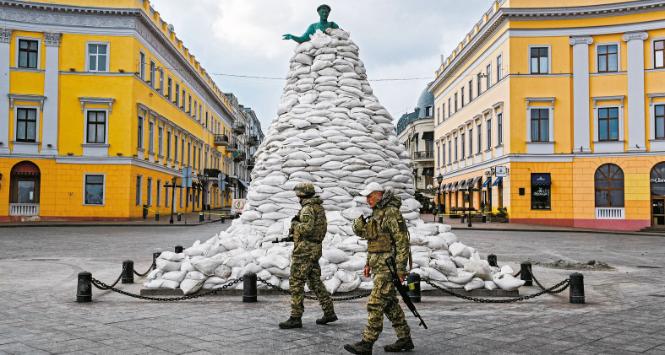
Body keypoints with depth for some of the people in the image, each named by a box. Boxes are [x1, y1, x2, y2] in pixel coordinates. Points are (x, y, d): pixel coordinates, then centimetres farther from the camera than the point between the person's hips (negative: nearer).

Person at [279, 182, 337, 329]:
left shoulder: (308, 208, -15)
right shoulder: (319, 207, 15)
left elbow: (307, 228, -27)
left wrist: (295, 224, -10)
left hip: (304, 250, -10)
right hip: (315, 249, 10)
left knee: (296, 283, -5)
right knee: (315, 281, 15)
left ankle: (296, 318, -3)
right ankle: (329, 312, 17)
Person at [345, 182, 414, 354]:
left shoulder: (392, 213, -15)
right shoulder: (376, 213, 15)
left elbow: (402, 242, -18)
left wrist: (400, 269, -20)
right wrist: (368, 263, 19)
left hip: (389, 266, -10)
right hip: (379, 265, 10)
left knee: (375, 304, -8)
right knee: (390, 304, 13)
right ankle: (405, 339, 22)